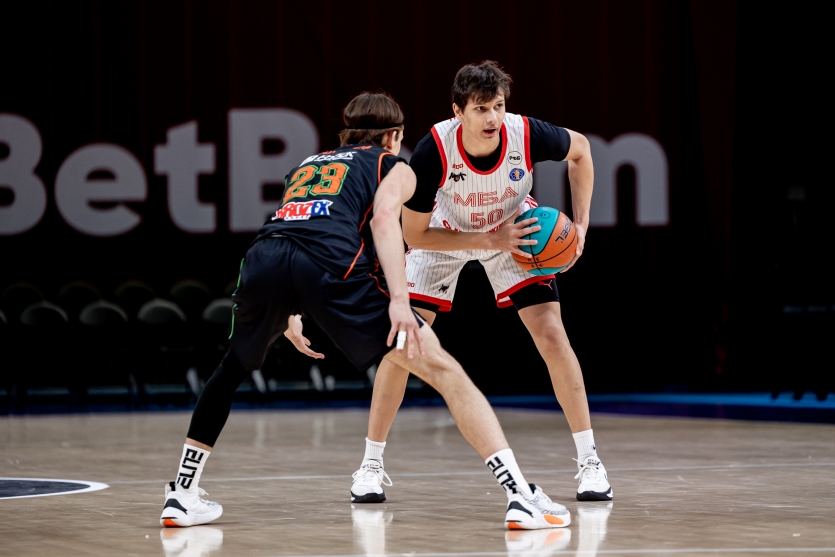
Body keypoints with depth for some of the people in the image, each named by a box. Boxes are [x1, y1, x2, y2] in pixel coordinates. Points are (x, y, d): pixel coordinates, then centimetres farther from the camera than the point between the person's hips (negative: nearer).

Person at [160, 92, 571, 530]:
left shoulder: (307, 165, 40)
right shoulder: (394, 166, 25)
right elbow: (383, 217, 3)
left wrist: (287, 317, 52)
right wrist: (400, 300, -7)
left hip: (263, 257, 5)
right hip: (331, 262, -5)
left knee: (232, 370, 33)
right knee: (442, 369, 1)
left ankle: (182, 495, 32)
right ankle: (521, 496, -7)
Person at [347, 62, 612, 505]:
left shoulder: (527, 135, -31)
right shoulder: (433, 151, -35)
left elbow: (580, 149, -6)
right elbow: (415, 236, -25)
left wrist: (580, 224, -13)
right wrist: (489, 241, -32)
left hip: (514, 231, 1)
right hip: (444, 235, -1)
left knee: (552, 336, -12)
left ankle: (589, 462, -2)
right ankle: (371, 465, 3)